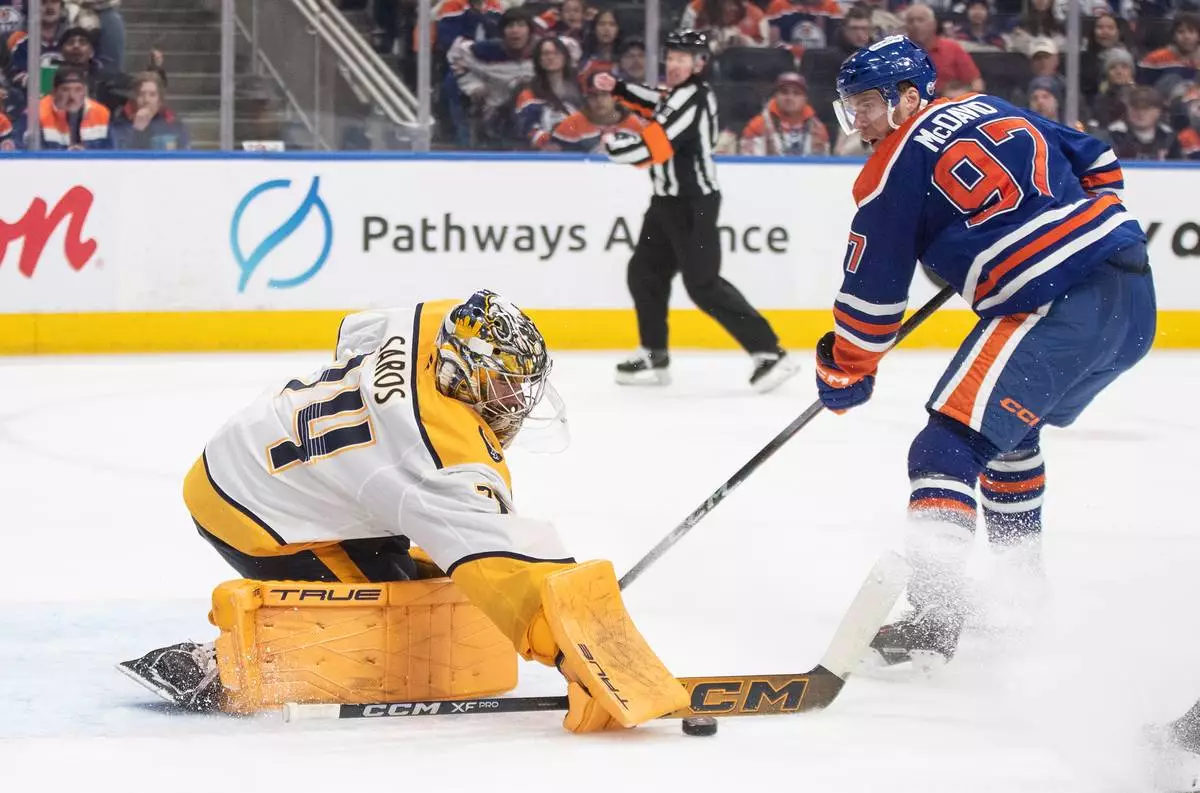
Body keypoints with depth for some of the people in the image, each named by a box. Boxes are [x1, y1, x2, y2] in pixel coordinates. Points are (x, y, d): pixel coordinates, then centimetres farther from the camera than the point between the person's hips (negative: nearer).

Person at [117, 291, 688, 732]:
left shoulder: (434, 325, -9)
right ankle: (211, 671, -11)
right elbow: (507, 568, -41)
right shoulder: (453, 463, -32)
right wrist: (583, 662, -47)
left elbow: (357, 334, 14)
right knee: (391, 653, -11)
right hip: (252, 518, -10)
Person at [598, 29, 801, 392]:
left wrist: (613, 144, -10)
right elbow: (656, 104, 30)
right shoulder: (680, 92, 8)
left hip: (693, 205, -10)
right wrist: (617, 88, 18)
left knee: (703, 285, -12)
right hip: (670, 200, 10)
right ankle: (654, 356, 25)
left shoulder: (691, 99, -23)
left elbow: (651, 147, -26)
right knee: (646, 273, 15)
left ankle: (769, 352, -13)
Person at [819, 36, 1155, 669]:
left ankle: (934, 613, -30)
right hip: (1136, 290, 9)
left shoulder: (895, 171, -2)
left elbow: (871, 296, 3)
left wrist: (842, 376, 16)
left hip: (1061, 305, -9)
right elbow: (1100, 165, 24)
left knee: (948, 446, -14)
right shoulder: (990, 111, 19)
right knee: (1011, 427, 29)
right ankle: (1026, 594, 37)